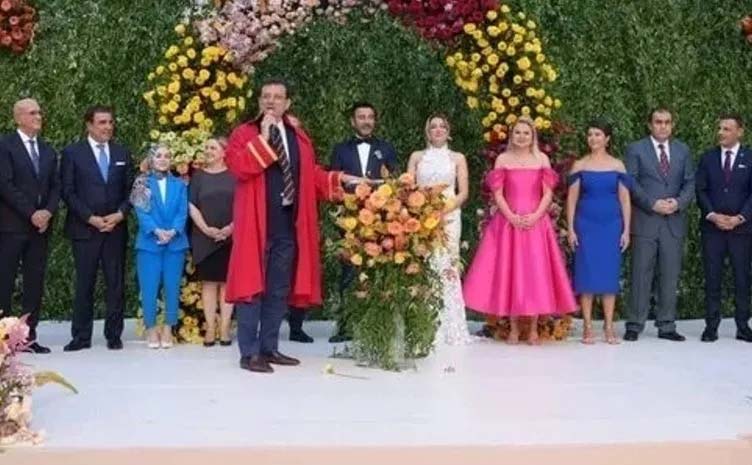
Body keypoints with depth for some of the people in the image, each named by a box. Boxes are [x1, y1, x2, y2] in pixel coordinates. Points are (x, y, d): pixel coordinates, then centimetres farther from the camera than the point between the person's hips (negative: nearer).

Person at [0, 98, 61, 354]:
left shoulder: (48, 150, 15)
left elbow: (55, 186, 12)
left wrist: (48, 212, -6)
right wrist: (31, 214, -14)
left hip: (41, 225, 6)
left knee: (35, 282, 5)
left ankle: (29, 336, 9)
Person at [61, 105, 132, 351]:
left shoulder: (122, 153, 12)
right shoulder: (72, 153, 2)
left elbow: (130, 190, 10)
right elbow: (68, 192, -3)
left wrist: (119, 214, -7)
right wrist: (91, 218, -12)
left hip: (115, 228, 3)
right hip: (84, 229, -3)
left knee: (116, 284, 3)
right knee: (84, 284, 1)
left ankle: (114, 335, 10)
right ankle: (81, 336, 7)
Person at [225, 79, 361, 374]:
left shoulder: (299, 138, 15)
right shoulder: (244, 134, 0)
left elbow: (311, 175, 16)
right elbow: (239, 168, -16)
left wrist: (338, 179, 4)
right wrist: (263, 137, -16)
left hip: (288, 225, 5)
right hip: (256, 224, -5)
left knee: (279, 291, 10)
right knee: (252, 288, -4)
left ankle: (269, 348, 20)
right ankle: (249, 353, 1)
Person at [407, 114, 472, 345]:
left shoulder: (457, 158, 12)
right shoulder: (417, 157, 14)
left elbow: (463, 193, 5)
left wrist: (445, 209, -10)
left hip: (448, 217, -1)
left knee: (446, 267, -8)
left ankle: (448, 328, -3)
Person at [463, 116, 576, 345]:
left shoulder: (542, 159, 8)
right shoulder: (503, 159, 6)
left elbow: (548, 193, 2)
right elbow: (497, 194, 1)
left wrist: (536, 215, -12)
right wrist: (511, 216, -12)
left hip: (535, 221, 0)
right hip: (508, 221, 0)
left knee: (536, 271, -2)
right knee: (509, 270, -1)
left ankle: (533, 329, 4)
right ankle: (513, 328, 6)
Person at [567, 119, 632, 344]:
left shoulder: (617, 166, 5)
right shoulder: (579, 165, 3)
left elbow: (625, 200, 6)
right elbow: (571, 199, 3)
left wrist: (626, 230, 0)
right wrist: (570, 229, -4)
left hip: (611, 225, 1)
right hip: (586, 225, -1)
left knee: (610, 273, 2)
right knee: (586, 273, -1)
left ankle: (609, 327, 8)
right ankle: (587, 327, 4)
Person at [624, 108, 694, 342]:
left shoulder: (683, 150, 13)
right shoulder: (636, 149, 3)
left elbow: (690, 183, 10)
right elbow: (631, 183, -3)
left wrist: (679, 202, -9)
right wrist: (653, 204, -13)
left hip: (675, 222, 3)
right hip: (645, 221, -3)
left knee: (671, 276, 5)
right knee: (641, 275, -2)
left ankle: (667, 326, 12)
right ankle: (634, 325, 4)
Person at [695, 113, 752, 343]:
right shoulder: (708, 158, 9)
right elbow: (700, 190, 3)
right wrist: (712, 215, -9)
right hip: (712, 227, 1)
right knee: (712, 278, 1)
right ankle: (711, 326, 5)